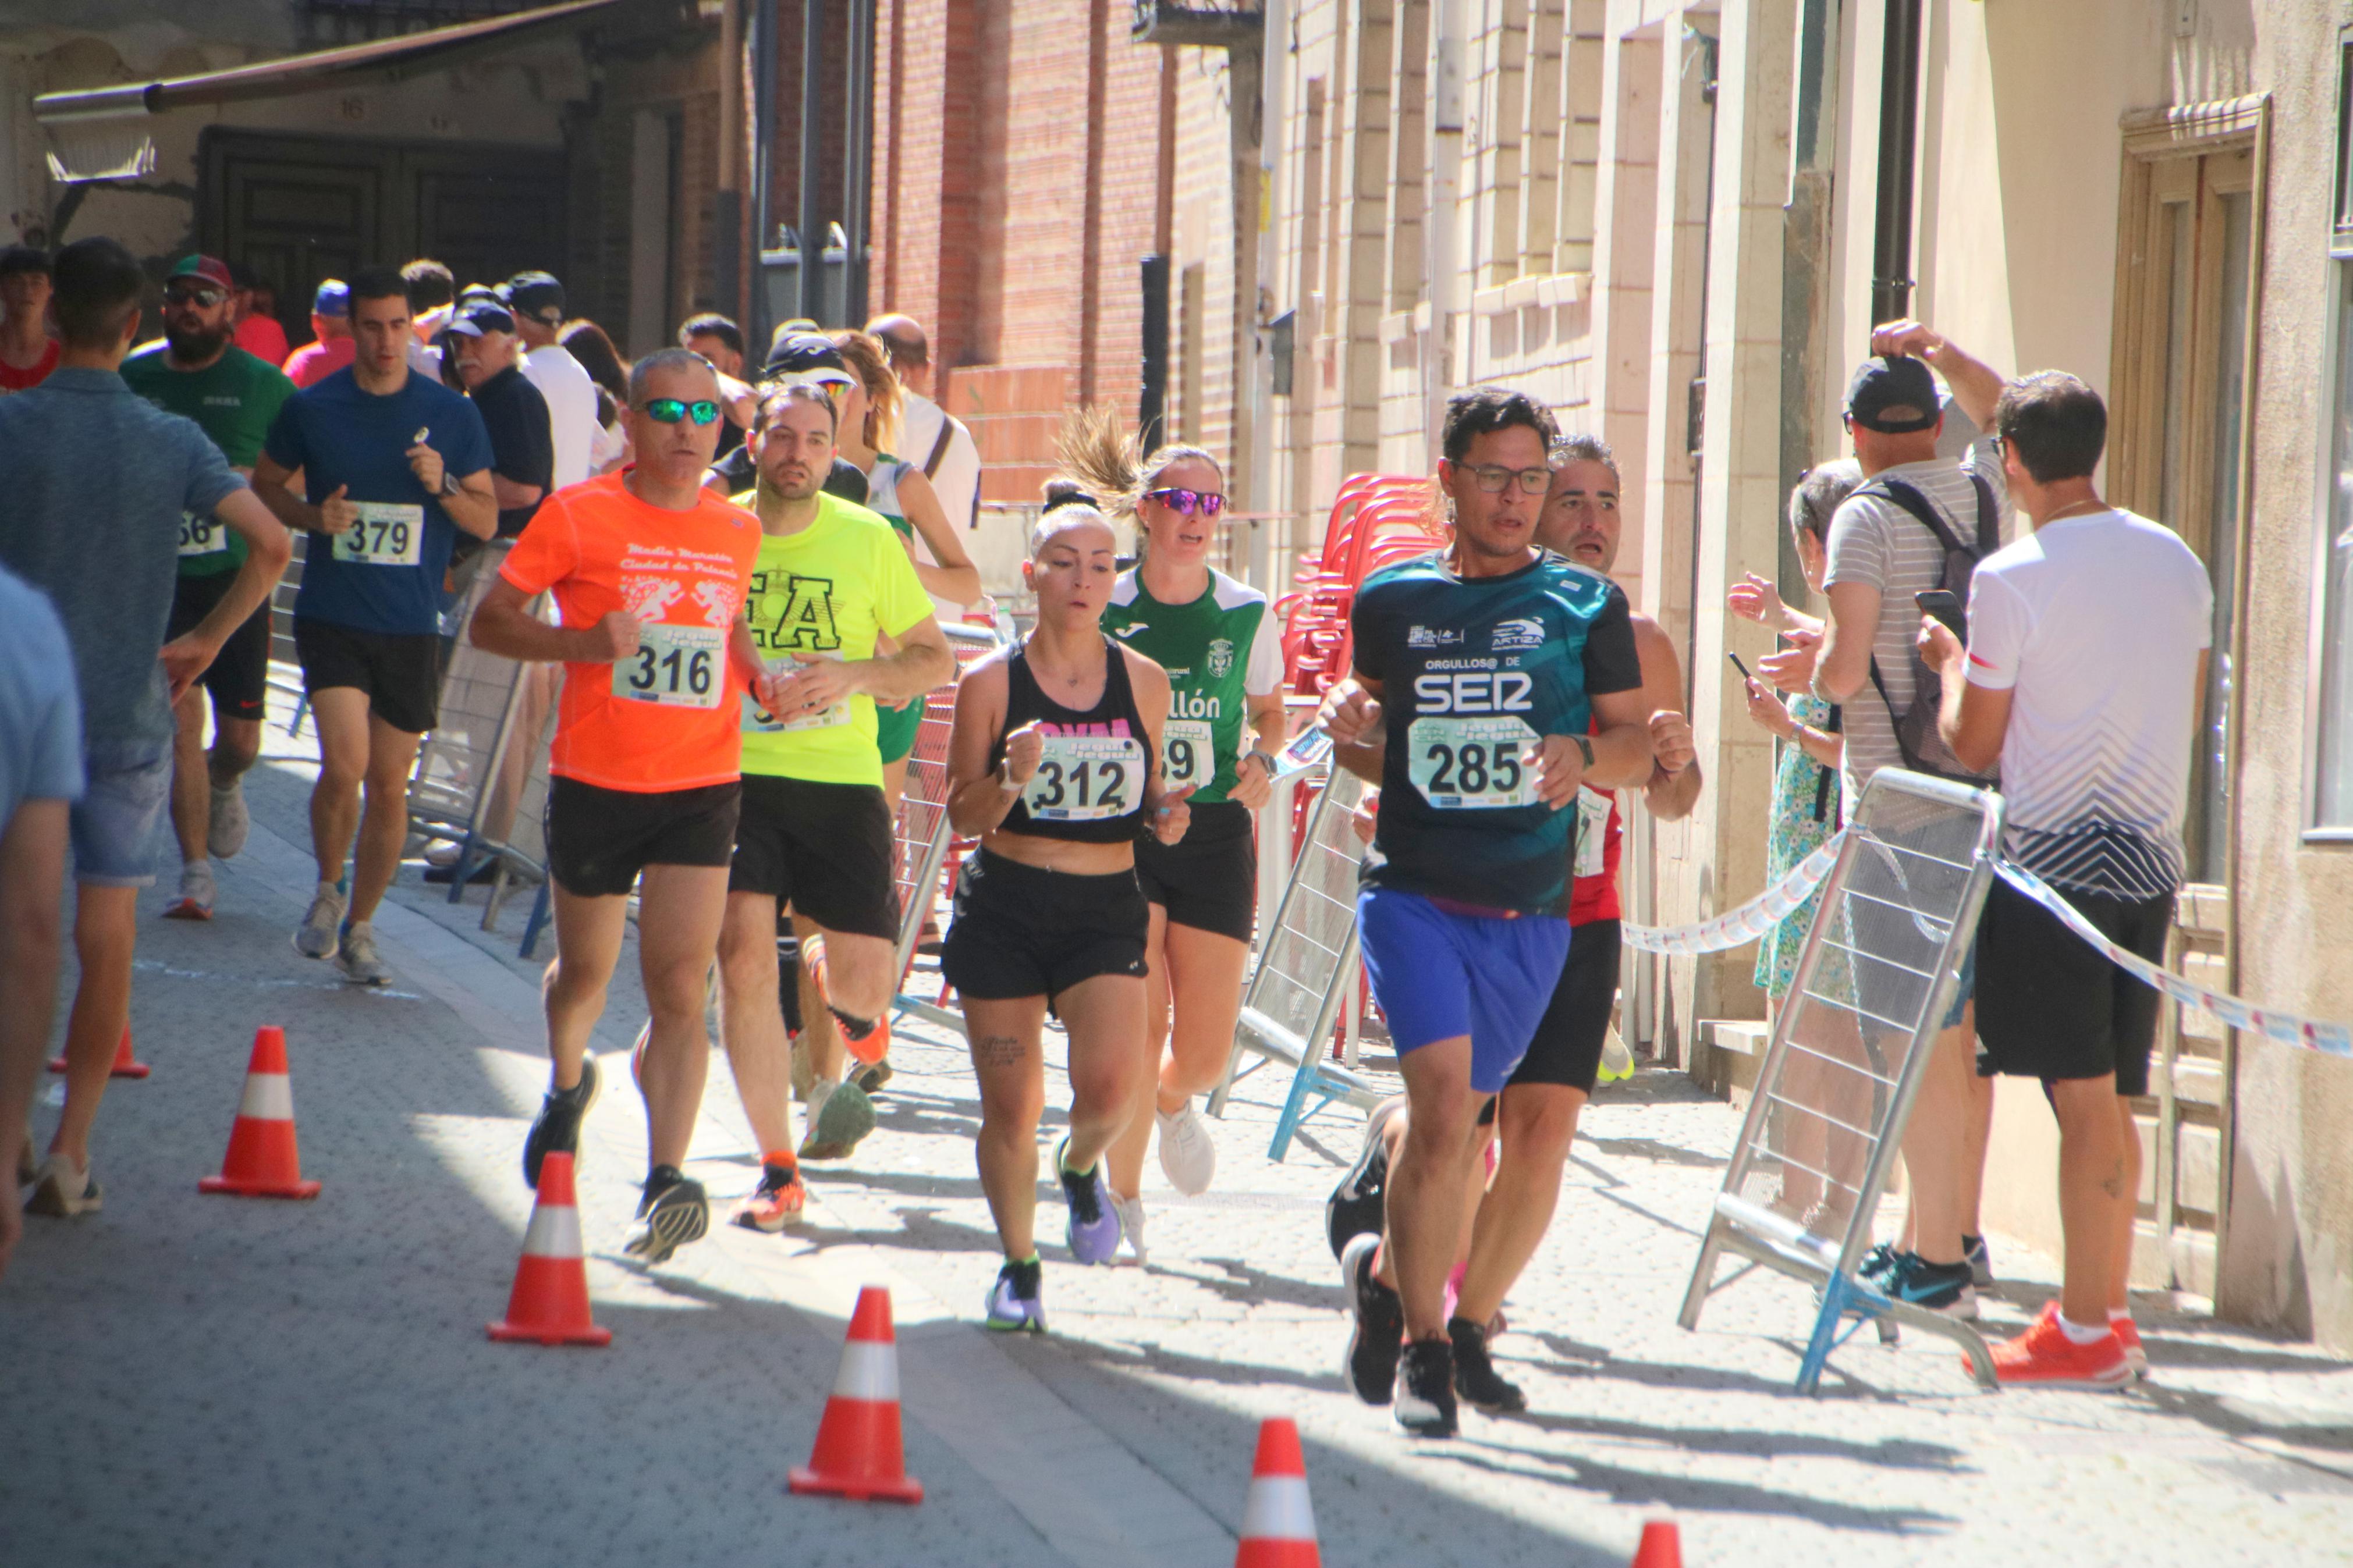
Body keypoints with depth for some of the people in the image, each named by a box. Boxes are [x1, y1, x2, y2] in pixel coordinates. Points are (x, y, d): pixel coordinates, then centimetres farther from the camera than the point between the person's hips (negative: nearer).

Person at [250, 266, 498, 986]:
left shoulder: (452, 415, 2)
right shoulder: (311, 408, 1)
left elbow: (487, 521, 6)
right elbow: (264, 486, 15)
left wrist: (444, 486, -14)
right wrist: (312, 515, -6)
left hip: (411, 628, 1)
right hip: (331, 619, -1)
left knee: (389, 786, 5)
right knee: (344, 765, -17)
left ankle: (359, 928, 22)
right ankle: (327, 891, 10)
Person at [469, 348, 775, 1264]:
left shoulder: (740, 533, 8)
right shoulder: (580, 516, -4)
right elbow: (490, 621, -3)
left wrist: (755, 672, 3)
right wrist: (586, 643, -20)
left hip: (702, 789, 1)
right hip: (594, 783, -1)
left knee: (680, 991, -13)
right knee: (584, 973, 17)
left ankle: (667, 1180, -21)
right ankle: (568, 1085, 50)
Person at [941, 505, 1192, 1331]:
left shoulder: (1142, 681, 5)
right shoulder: (991, 683, -2)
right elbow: (964, 816, -1)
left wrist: (1164, 812, -6)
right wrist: (1010, 778, -20)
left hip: (1106, 909, 1)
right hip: (1005, 907, -1)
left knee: (1112, 1084, -20)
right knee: (1012, 1107, -2)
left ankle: (1080, 1168, 17)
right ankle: (1019, 1267, 22)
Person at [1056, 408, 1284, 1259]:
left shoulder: (1248, 615, 3)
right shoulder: (1104, 612, -3)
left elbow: (1268, 710, 19)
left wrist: (1260, 759, -1)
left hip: (1214, 836, 2)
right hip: (1121, 834, -2)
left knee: (1204, 1050, 0)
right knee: (1138, 1029, -11)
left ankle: (1173, 1102, 38)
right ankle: (1123, 1199, 8)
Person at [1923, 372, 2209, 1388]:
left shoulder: (2012, 580, -11)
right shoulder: (2178, 562, 9)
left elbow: (1974, 744, -4)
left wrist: (1949, 661, 13)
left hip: (2057, 855, -7)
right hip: (2150, 852, 7)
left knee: (2083, 1098, -6)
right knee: (2109, 1101, 13)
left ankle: (2086, 1334, -5)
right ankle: (2107, 1313, 17)